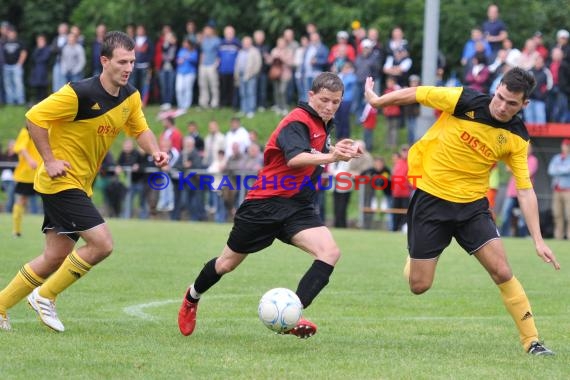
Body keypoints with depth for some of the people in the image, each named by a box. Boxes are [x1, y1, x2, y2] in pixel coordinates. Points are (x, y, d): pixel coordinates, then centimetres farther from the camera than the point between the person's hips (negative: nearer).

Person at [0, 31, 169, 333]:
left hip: (81, 184, 9)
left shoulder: (131, 97, 2)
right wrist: (50, 160, -20)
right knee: (102, 244, -16)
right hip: (61, 181, -9)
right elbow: (34, 118, -18)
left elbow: (139, 128, 19)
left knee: (56, 257, 11)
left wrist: (154, 151, -2)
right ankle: (45, 296, -1)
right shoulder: (80, 94, -21)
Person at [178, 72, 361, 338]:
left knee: (330, 253, -20)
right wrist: (330, 157, -51)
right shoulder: (298, 121, -17)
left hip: (298, 206, 7)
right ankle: (192, 298, 40)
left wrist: (336, 152, 8)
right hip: (266, 203, -7)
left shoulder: (322, 126, 9)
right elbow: (294, 159, -36)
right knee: (228, 263, 9)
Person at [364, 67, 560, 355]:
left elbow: (525, 190, -5)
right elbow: (416, 94, -5)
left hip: (472, 205, 2)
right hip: (431, 198, -2)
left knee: (502, 272, -12)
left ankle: (531, 341, -1)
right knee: (419, 286, 0)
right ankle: (414, 257, 37)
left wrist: (538, 240, -10)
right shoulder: (465, 102, -17)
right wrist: (376, 101, 5)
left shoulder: (516, 138, -7)